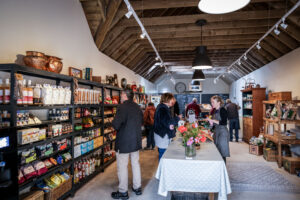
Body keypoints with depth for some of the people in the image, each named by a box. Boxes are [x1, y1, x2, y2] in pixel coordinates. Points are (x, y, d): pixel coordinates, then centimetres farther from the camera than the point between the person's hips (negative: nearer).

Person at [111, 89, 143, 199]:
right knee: (135, 163, 18)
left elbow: (116, 125, -24)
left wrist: (114, 122, -4)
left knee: (122, 166, 6)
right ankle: (137, 187, 31)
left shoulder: (123, 107, -19)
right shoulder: (137, 107, 5)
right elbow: (141, 123, 15)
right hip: (136, 140, 7)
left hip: (124, 142, -7)